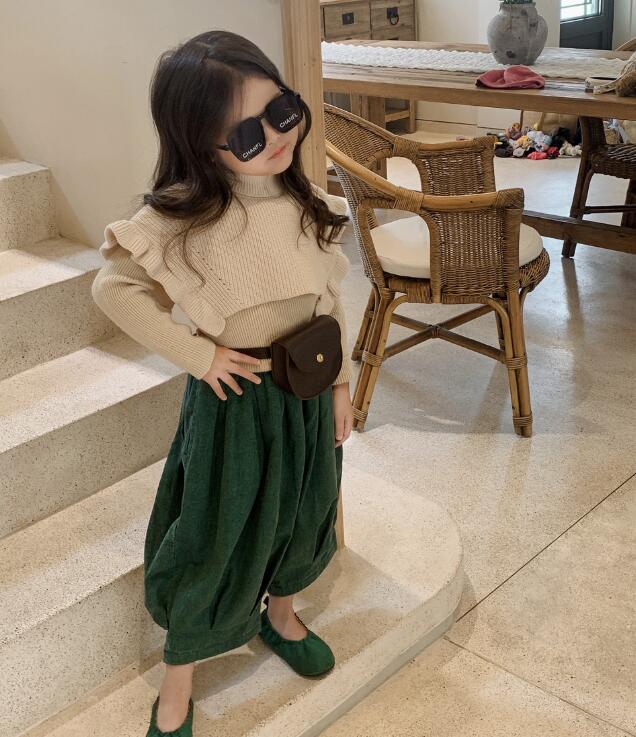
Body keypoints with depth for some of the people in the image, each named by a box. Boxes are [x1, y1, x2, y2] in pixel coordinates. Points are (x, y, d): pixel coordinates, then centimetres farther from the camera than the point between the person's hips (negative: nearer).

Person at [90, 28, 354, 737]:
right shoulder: (182, 217, -23)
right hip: (234, 396, -5)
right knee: (215, 538, 9)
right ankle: (177, 676, 33)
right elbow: (113, 287, -15)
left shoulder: (310, 204, -6)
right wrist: (196, 353, -17)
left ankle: (279, 613, 54)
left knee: (300, 513, 24)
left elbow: (329, 304, 4)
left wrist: (340, 382, 7)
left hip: (308, 392, 5)